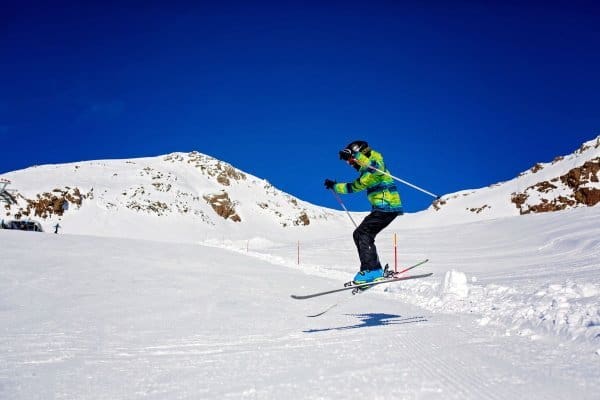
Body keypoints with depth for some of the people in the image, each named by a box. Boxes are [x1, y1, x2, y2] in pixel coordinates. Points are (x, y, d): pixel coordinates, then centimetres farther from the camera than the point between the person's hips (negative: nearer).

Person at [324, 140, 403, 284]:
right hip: (380, 208, 10)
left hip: (387, 207, -10)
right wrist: (334, 186, 34)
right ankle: (375, 271, 5)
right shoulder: (365, 173, 22)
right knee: (359, 235, 8)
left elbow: (374, 166, -32)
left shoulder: (375, 162, -6)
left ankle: (371, 270, -23)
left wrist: (353, 154, -35)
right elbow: (352, 187, 33)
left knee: (362, 233, -17)